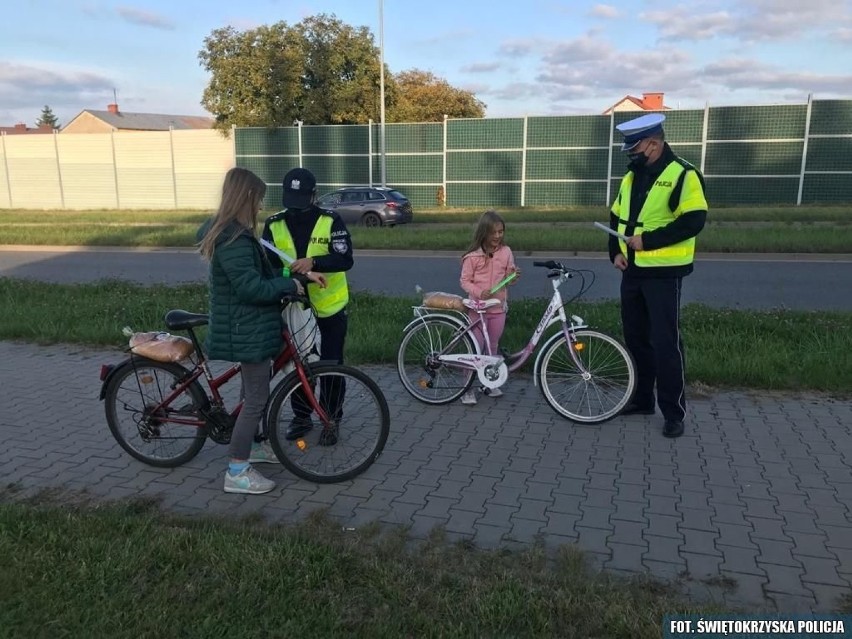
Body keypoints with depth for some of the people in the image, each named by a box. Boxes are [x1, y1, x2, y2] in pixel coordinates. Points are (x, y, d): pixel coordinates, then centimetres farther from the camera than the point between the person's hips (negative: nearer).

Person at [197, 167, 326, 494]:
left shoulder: (232, 232, 11)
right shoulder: (233, 240, -23)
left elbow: (262, 271, 16)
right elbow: (251, 287, -27)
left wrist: (300, 275, 10)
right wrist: (290, 285, -14)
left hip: (249, 325, 11)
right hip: (247, 330, -11)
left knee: (256, 390, 22)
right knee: (256, 397, -4)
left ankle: (250, 445, 39)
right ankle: (237, 472, 5)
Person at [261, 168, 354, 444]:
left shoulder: (331, 221, -11)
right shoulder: (274, 224, -3)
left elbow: (345, 259, -20)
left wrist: (313, 261, -37)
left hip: (330, 306, -2)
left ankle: (331, 421, 21)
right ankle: (301, 417, 29)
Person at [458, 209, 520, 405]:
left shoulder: (506, 252, 0)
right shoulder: (473, 255, -11)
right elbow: (464, 281, -7)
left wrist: (514, 276, -16)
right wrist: (479, 292, -23)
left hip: (498, 308, 3)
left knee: (493, 347, 15)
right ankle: (469, 388, 8)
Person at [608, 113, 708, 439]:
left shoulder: (683, 175, -11)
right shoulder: (632, 177, 13)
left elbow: (693, 221, -19)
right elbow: (617, 218, 18)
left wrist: (647, 240, -22)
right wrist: (616, 252, 3)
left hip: (663, 273, -8)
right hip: (632, 271, 8)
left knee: (665, 342, -6)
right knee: (635, 337, 13)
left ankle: (674, 412, 6)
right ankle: (643, 399, 27)